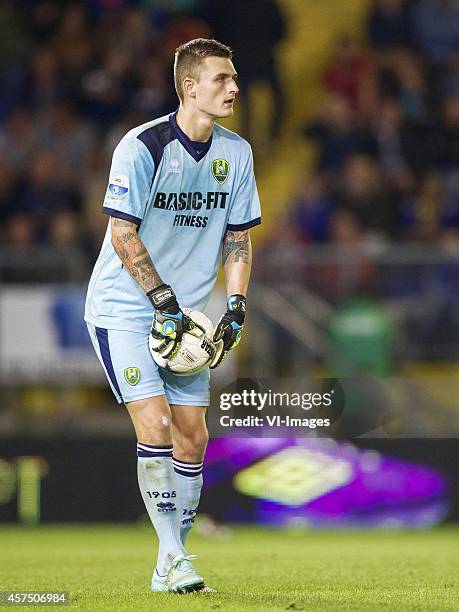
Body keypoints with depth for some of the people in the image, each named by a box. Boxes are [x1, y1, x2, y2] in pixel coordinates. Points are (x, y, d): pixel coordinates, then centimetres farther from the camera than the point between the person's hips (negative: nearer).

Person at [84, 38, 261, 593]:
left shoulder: (236, 152, 3)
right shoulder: (142, 146, -16)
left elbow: (238, 236, 10)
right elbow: (123, 235, -16)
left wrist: (236, 309, 0)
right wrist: (166, 301, -19)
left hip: (186, 315, 6)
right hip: (122, 307, -6)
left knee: (193, 436, 2)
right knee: (155, 424, -16)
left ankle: (170, 565, 12)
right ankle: (172, 557, -10)